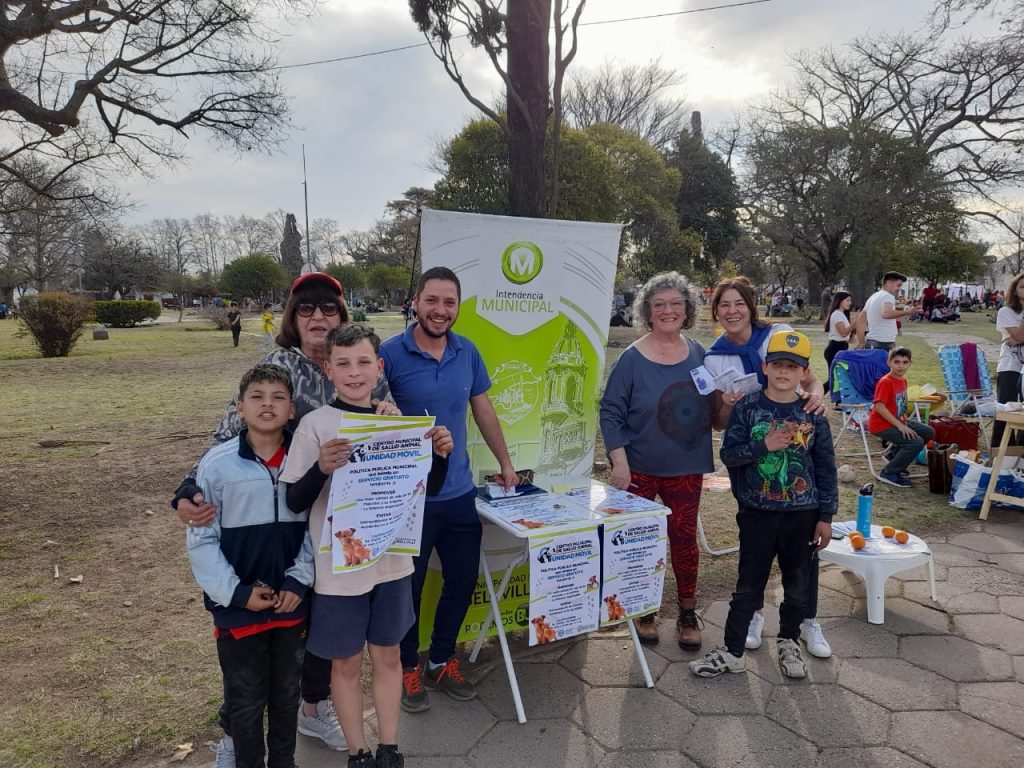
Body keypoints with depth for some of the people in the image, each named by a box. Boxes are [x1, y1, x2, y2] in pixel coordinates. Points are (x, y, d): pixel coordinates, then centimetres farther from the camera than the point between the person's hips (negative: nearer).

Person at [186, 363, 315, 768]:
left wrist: (299, 581, -8)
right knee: (246, 699, 15)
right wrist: (237, 593, -11)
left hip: (291, 602, 2)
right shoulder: (217, 464, -13)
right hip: (238, 607, -2)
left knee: (287, 693, 20)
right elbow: (201, 540, -8)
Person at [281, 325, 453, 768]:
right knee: (346, 663, 13)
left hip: (392, 560, 3)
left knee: (387, 654, 17)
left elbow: (427, 489, 6)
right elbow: (295, 501, -10)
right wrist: (322, 468, -28)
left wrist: (441, 456, -13)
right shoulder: (315, 425, -12)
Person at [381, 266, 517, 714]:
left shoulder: (467, 352, 2)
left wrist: (505, 462, 18)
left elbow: (483, 410, 13)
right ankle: (407, 669, 35)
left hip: (459, 493, 5)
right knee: (408, 587, 11)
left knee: (462, 581, 15)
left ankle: (441, 662, 38)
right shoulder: (390, 354, -12)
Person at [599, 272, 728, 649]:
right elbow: (611, 412, -9)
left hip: (686, 469, 3)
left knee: (684, 537, 11)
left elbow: (712, 410, 13)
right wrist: (619, 462, -16)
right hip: (639, 469, -2)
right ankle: (645, 611, 30)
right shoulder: (633, 358, -10)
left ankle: (687, 614, 30)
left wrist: (725, 402, -9)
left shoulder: (698, 354, 2)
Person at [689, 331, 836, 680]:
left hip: (803, 513, 2)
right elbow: (729, 454, -7)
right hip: (757, 512, -1)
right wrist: (764, 445, -22)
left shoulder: (813, 414, -3)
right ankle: (732, 651, 19)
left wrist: (826, 516, 2)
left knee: (797, 583, 16)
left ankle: (789, 643, 37)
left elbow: (826, 467, 2)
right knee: (748, 585, 7)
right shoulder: (747, 408, -6)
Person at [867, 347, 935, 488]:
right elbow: (880, 407, -26)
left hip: (898, 420, 9)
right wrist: (900, 426, -25)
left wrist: (905, 419, 2)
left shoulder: (903, 380, 8)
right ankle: (888, 473, -8)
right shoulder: (885, 382, -20)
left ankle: (895, 454, 23)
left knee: (929, 432, 12)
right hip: (881, 425, -9)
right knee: (917, 442, -21)